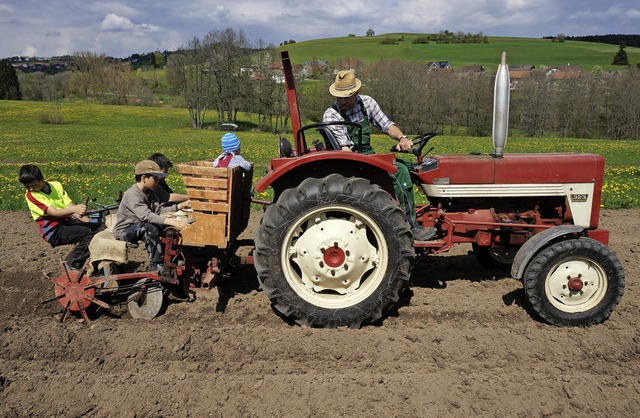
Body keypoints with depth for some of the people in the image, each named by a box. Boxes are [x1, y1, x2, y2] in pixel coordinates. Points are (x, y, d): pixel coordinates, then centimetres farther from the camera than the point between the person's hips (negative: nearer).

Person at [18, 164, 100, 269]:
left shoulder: (56, 185, 8)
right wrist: (74, 209, -38)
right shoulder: (31, 195, -7)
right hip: (54, 231, -6)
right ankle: (72, 263, -12)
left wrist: (87, 221, -15)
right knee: (89, 233, -27)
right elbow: (54, 212, -19)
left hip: (67, 221, 6)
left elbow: (69, 205, 2)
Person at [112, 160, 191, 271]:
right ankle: (156, 264, -25)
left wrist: (179, 206, -10)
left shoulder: (150, 192, 3)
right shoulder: (132, 194, -25)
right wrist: (172, 222, -49)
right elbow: (146, 215, -39)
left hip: (137, 226, 8)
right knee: (149, 228, -35)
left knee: (167, 226, -8)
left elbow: (159, 210, 0)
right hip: (123, 231, -8)